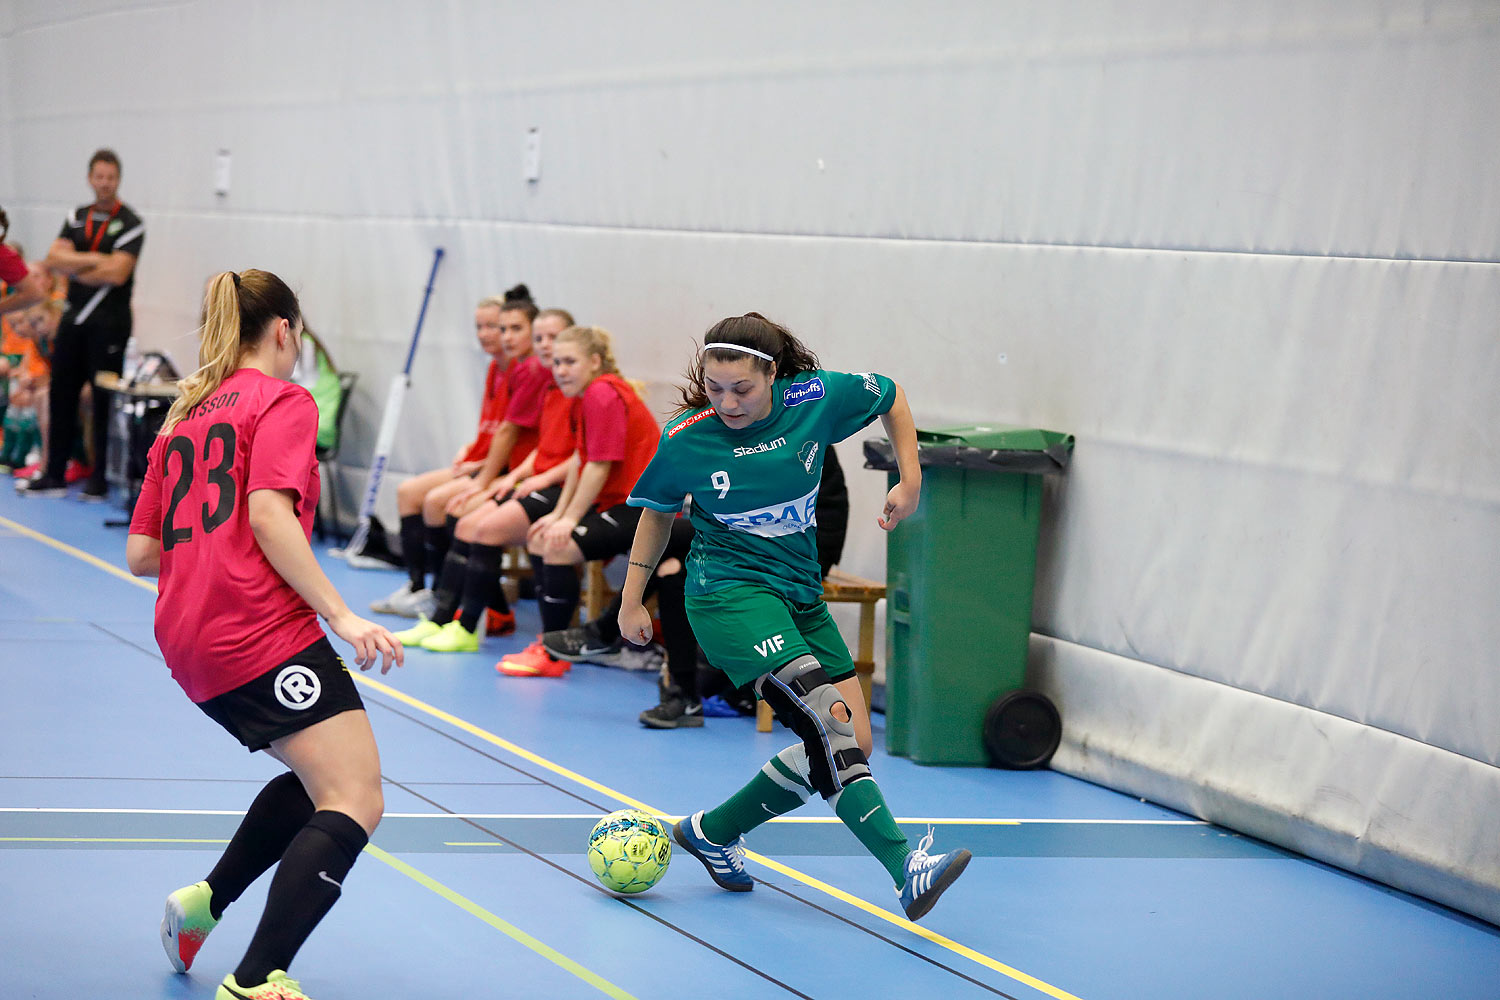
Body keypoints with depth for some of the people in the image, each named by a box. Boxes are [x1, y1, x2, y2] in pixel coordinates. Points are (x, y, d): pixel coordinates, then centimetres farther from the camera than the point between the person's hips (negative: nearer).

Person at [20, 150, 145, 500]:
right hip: (75, 315, 6)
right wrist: (92, 260, -12)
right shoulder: (77, 218, 12)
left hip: (109, 321, -6)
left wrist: (74, 268, -5)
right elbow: (54, 259, 0)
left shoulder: (130, 224, -5)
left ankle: (100, 480, 4)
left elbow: (117, 274, -16)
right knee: (62, 393, 7)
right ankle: (54, 475, 15)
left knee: (104, 399, -2)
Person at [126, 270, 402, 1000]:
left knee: (319, 779, 24)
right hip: (262, 631, -9)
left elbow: (140, 554, 20)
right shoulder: (283, 400, 1)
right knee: (355, 803, -13)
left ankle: (204, 901, 19)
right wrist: (342, 616, -17)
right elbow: (269, 515, -15)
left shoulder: (183, 418, 23)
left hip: (190, 640, 9)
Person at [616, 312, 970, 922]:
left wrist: (910, 480, 4)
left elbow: (891, 397, 11)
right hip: (728, 591, -6)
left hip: (801, 596, 6)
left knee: (852, 744, 1)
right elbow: (657, 511, 7)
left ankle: (712, 832, 15)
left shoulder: (815, 399, -8)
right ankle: (906, 870, -33)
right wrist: (632, 601, 11)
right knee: (827, 720, -24)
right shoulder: (686, 441, -11)